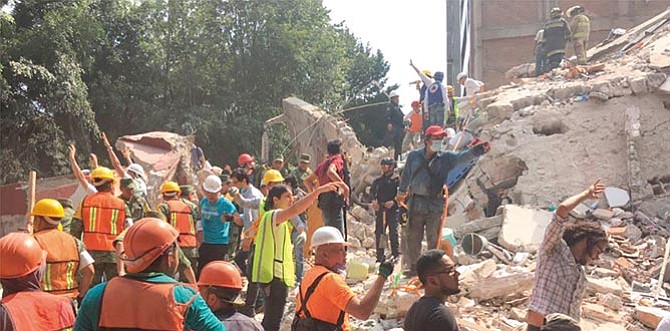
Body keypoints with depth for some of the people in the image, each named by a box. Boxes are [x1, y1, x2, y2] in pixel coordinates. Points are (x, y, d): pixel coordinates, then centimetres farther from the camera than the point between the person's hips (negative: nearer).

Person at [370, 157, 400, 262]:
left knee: (393, 232, -6)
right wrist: (373, 200, -12)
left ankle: (395, 256, 1)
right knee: (378, 232, 3)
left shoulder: (396, 179, 0)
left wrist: (393, 201, -22)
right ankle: (380, 257, 10)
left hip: (393, 209, -4)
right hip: (380, 209, 4)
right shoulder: (378, 180, 15)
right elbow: (372, 191, 7)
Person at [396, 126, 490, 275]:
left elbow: (463, 157, -20)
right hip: (415, 203, 2)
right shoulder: (414, 156, 4)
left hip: (435, 205, -2)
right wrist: (401, 193, 29)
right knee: (413, 238, 10)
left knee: (433, 239, 1)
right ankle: (414, 267, 24)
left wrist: (475, 151, -41)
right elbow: (406, 175, 18)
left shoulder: (446, 158, -1)